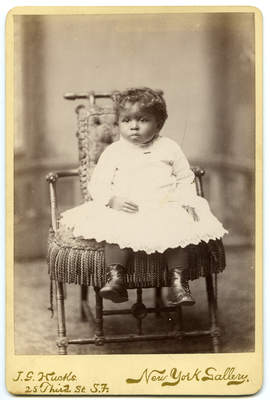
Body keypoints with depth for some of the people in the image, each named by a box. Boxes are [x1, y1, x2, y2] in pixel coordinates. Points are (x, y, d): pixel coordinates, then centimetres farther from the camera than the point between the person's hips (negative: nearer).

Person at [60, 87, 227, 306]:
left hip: (167, 208, 1)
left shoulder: (169, 148, 14)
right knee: (117, 233, -29)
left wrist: (188, 203, -3)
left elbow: (186, 180, 16)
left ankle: (179, 282, -23)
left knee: (178, 230, -26)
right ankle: (115, 278, -31)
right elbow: (98, 183, 7)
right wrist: (112, 200, -14)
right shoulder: (113, 152, 12)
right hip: (125, 211, 0)